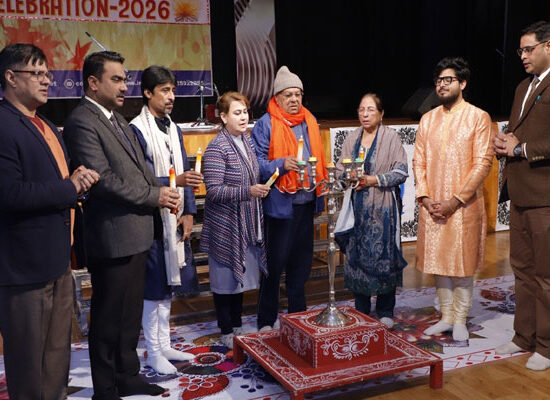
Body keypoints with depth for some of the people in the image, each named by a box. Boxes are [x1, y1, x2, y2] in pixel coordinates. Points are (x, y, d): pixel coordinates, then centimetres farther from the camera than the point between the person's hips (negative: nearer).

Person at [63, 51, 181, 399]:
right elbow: (104, 180, -21)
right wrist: (155, 196, -13)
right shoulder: (82, 122, -14)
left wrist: (163, 193, -1)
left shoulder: (118, 120, 15)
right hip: (112, 237, -9)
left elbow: (140, 167, 17)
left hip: (136, 235, 9)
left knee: (131, 315, 19)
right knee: (108, 319, 6)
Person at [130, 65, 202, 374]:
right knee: (154, 288, 2)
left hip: (177, 221, 7)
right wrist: (175, 181, -30)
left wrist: (189, 213, 2)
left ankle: (164, 345, 28)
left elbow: (186, 174, 11)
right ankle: (153, 352, 17)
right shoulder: (136, 130, -11)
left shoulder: (174, 129, 12)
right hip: (153, 219, -7)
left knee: (168, 285, 15)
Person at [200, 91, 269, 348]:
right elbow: (213, 190, -22)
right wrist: (248, 192, -29)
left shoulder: (247, 141, 7)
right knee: (225, 279, 6)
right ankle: (226, 332, 20)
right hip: (225, 227, -7)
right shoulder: (216, 149, -17)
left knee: (240, 276, 18)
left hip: (246, 225, 8)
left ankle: (237, 325, 33)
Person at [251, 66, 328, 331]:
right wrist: (282, 164, -26)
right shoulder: (266, 125, -7)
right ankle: (266, 321, 12)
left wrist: (319, 192, 14)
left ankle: (298, 314, 28)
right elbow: (257, 165, -11)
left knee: (301, 259, 14)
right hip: (280, 202, -6)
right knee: (275, 262, 0)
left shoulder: (309, 121, 13)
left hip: (306, 201, 6)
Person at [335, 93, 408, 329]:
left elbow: (401, 172, -6)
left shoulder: (390, 137, -1)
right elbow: (340, 168, 13)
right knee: (355, 256, 5)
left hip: (382, 207, -4)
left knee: (383, 256, -1)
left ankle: (385, 312, 14)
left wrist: (373, 180, -16)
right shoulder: (352, 138, 12)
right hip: (356, 206, 4)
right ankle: (361, 311, 19)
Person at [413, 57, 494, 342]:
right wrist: (425, 197, -5)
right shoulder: (428, 119, 10)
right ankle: (446, 317, 26)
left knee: (462, 264, 3)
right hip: (432, 206, 4)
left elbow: (482, 163, -10)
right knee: (438, 262, 11)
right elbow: (418, 161, 8)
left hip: (463, 206, -4)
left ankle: (460, 321, 18)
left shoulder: (478, 117, -4)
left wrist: (455, 200, -15)